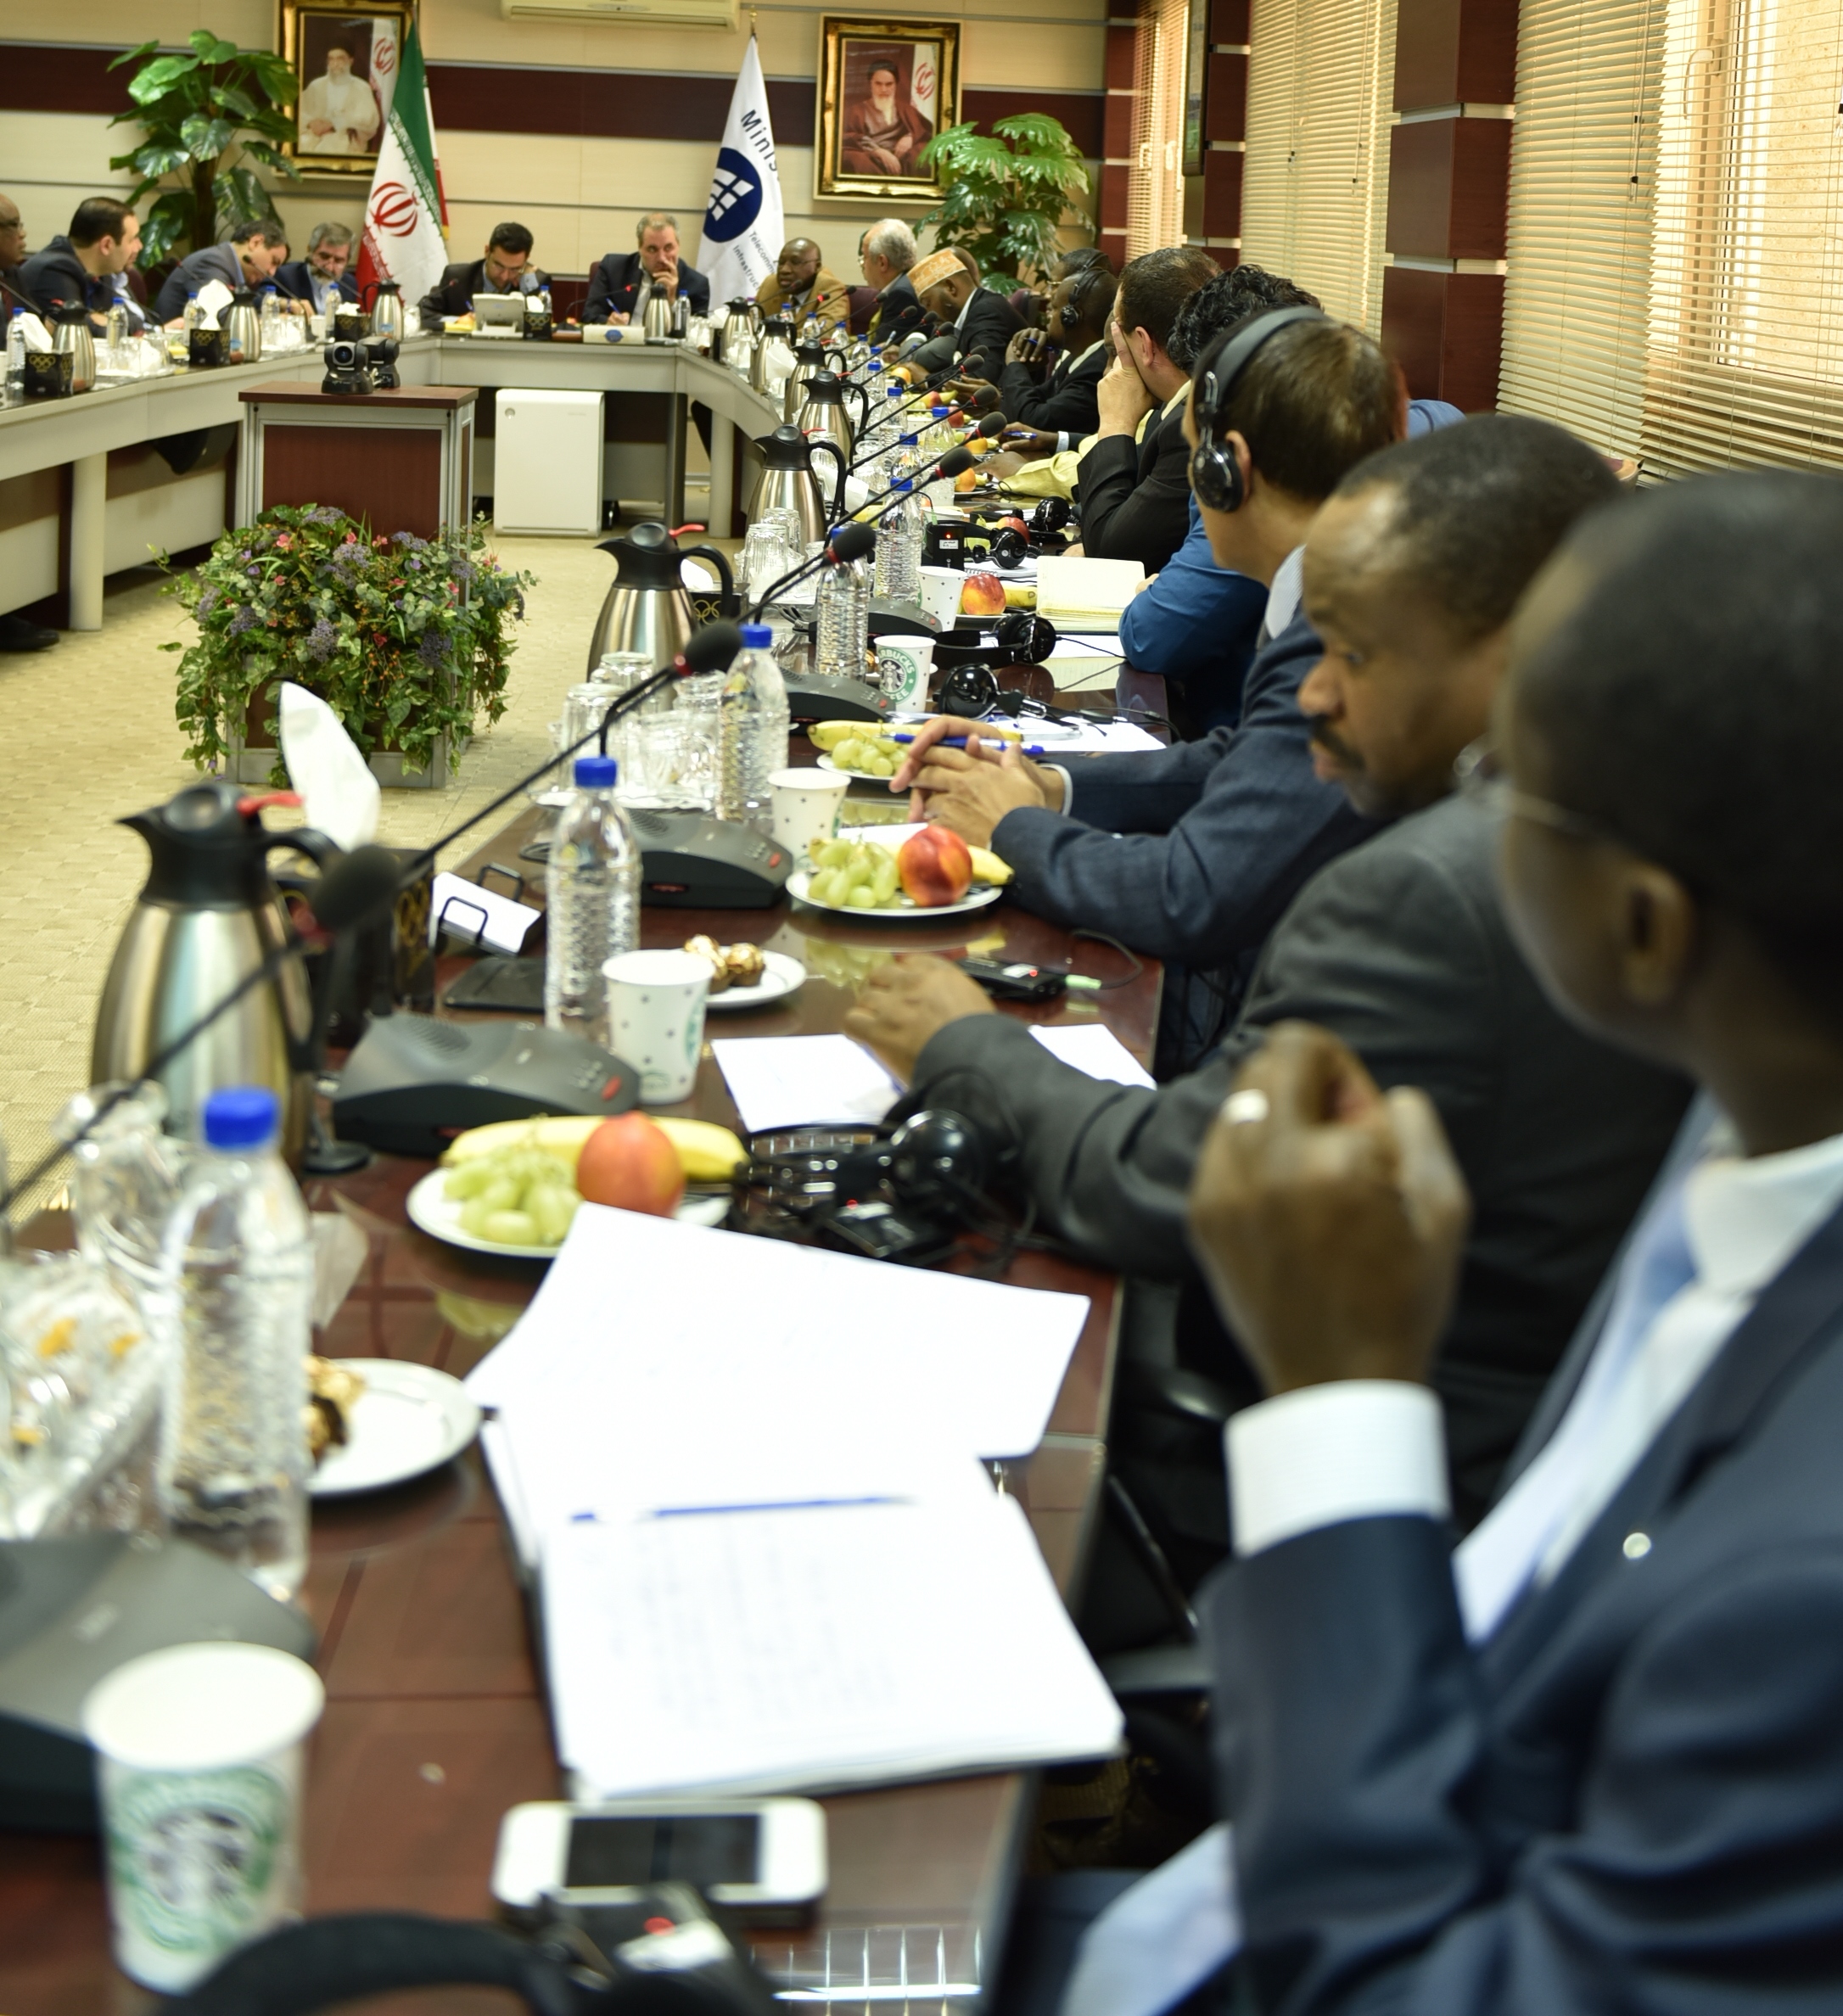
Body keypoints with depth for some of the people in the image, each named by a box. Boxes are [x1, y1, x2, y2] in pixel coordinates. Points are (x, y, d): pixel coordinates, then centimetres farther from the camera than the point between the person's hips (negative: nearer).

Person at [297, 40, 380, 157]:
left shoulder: (362, 88, 8)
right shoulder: (316, 86, 17)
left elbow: (368, 121, -4)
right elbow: (300, 112, 11)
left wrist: (334, 125, -13)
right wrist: (311, 122, -14)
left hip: (348, 142, -3)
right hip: (316, 137, 3)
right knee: (304, 143, -32)